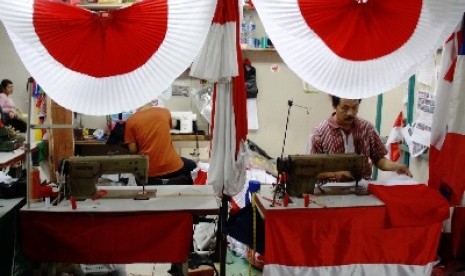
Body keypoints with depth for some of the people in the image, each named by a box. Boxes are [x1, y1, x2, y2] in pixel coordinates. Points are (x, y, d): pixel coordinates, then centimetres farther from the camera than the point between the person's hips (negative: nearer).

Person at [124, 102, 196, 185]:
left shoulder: (130, 121, -2)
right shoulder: (164, 111, 3)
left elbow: (133, 150, -3)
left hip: (149, 171, 0)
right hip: (172, 167, 1)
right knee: (191, 166, 31)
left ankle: (154, 184, 3)